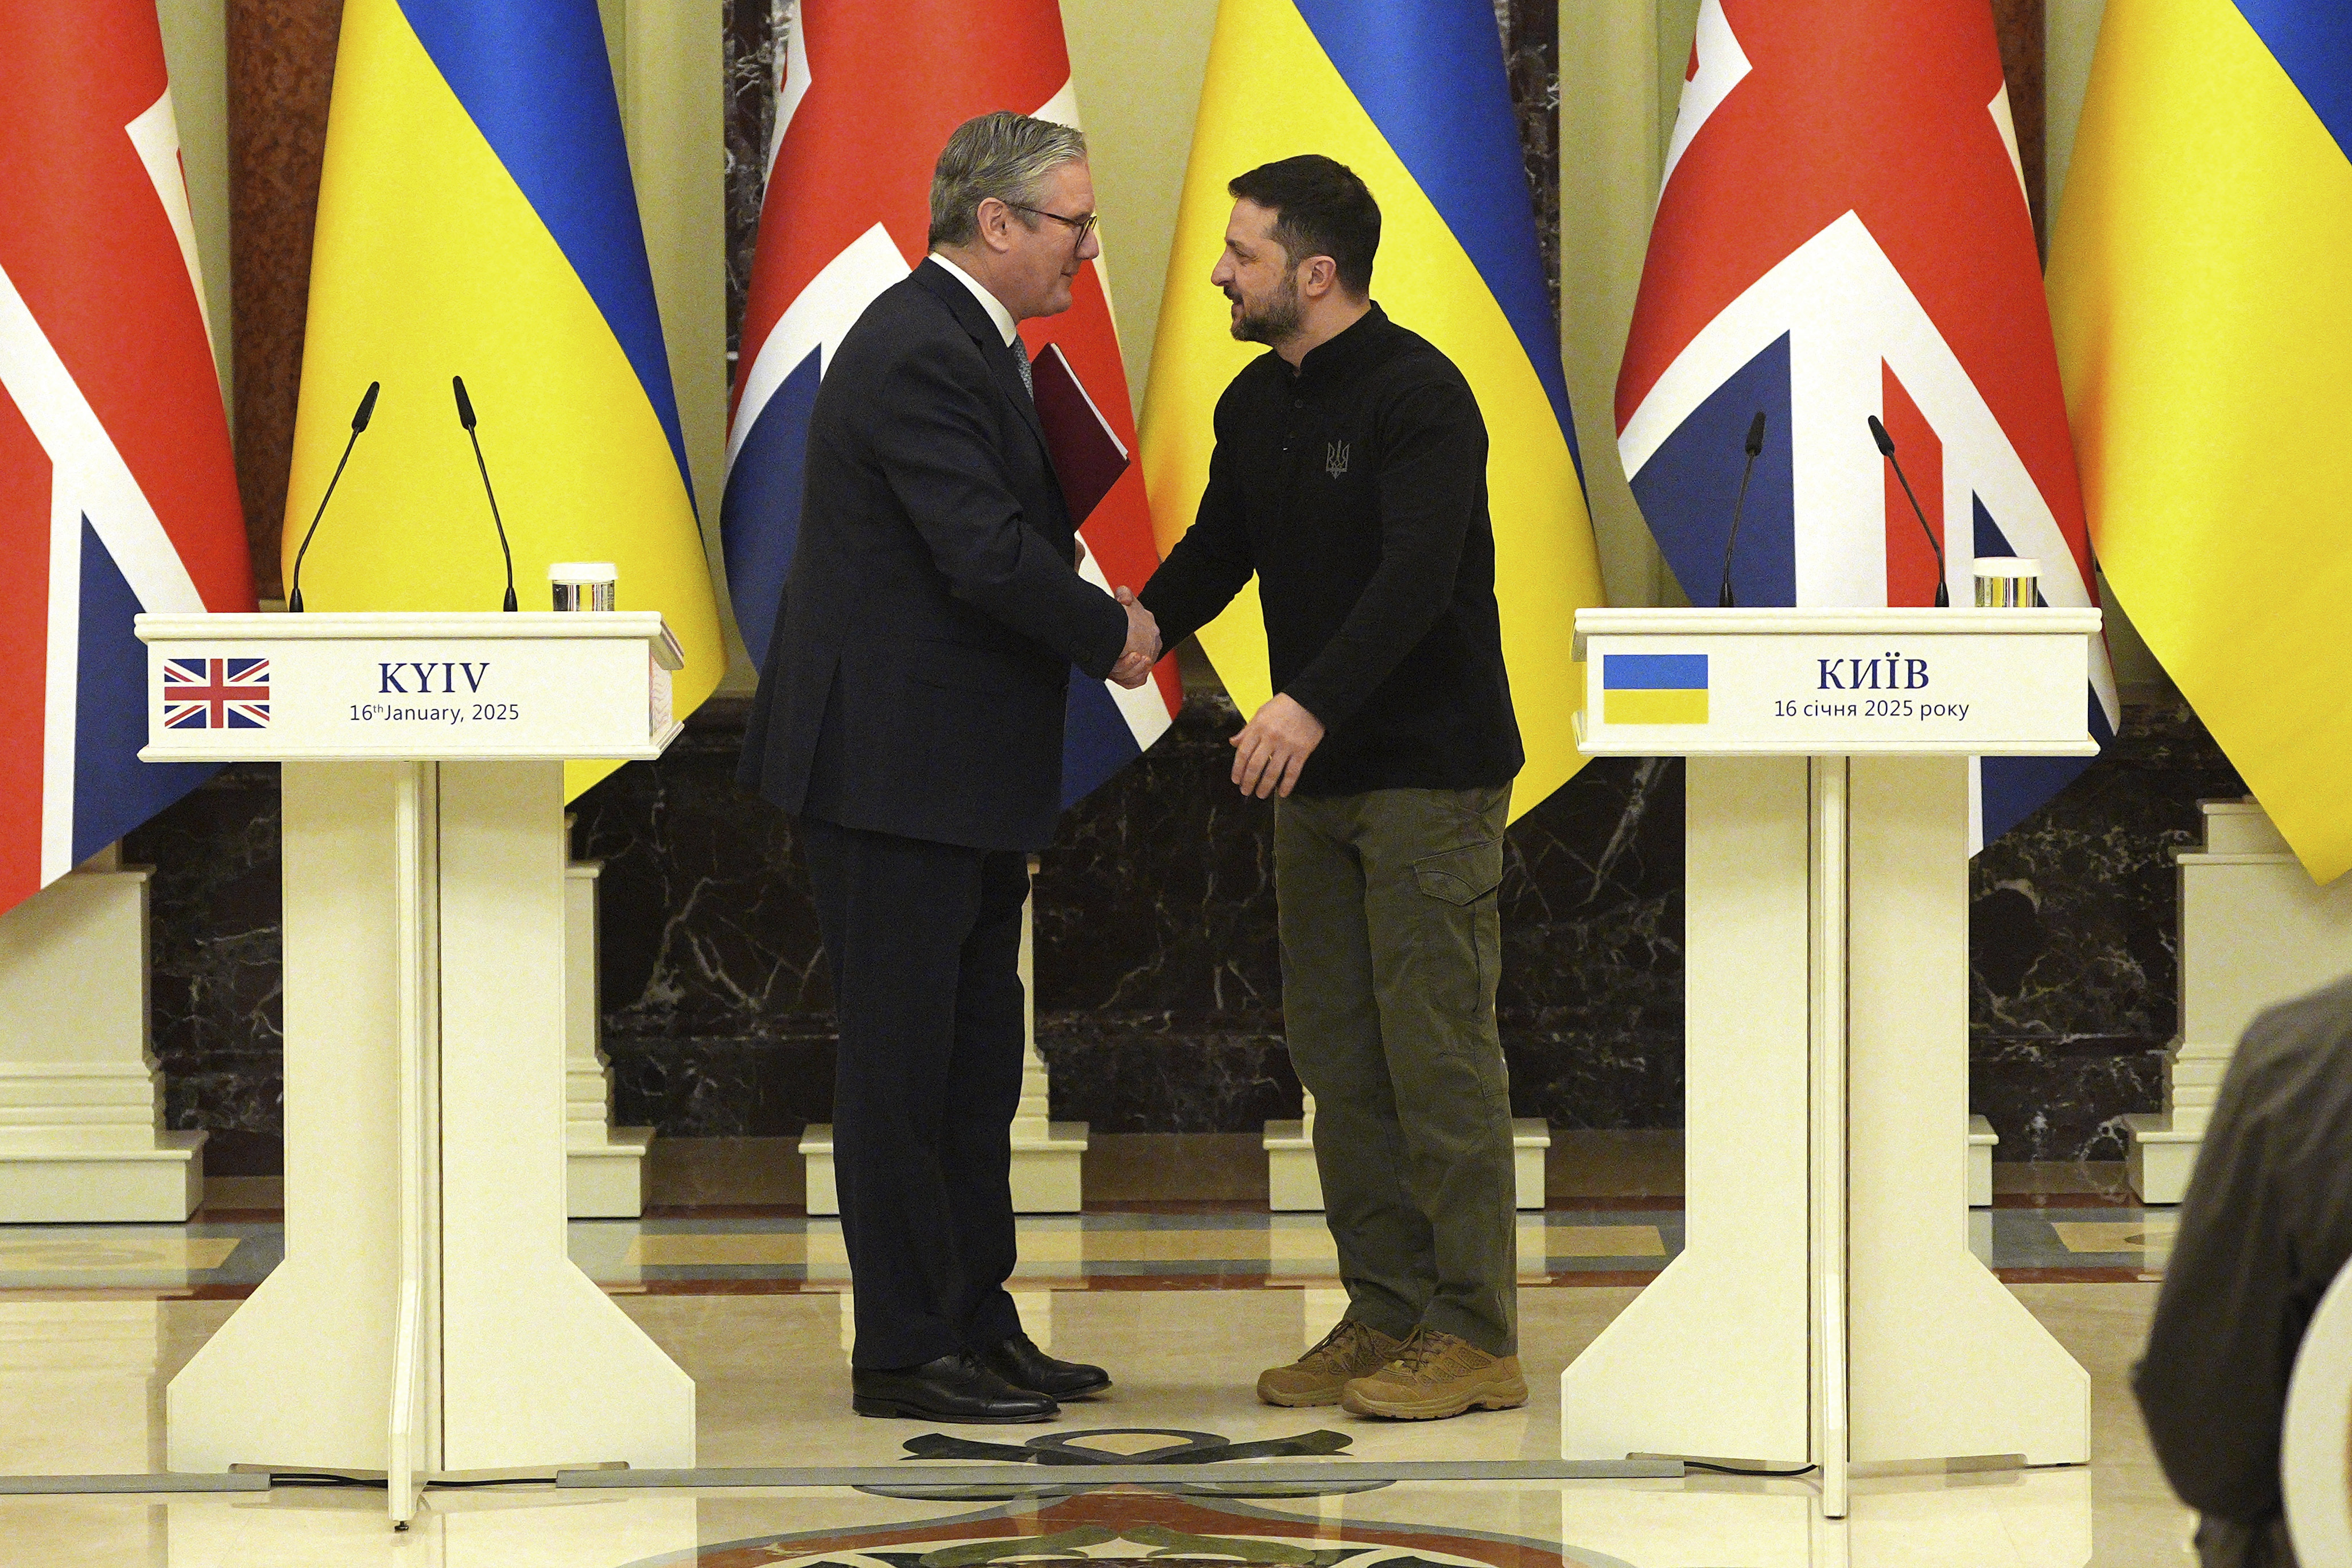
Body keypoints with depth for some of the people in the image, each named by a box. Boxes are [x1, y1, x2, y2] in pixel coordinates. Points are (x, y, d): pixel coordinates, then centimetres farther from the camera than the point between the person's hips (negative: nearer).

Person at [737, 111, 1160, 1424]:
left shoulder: (969, 344, 15)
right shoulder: (920, 352, -19)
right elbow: (989, 554, -24)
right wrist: (1112, 635, -9)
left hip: (964, 773, 11)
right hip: (894, 767, -11)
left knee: (976, 1057, 15)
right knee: (903, 1059, -4)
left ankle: (977, 1325, 22)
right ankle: (906, 1352, 2)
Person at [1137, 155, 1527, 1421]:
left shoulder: (1418, 395, -18)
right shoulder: (1256, 406, 10)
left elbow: (1417, 575, -29)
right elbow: (1220, 547, 15)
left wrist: (1312, 704, -42)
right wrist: (1148, 620, -9)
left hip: (1430, 777, -9)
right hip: (1317, 775, 9)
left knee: (1436, 1050, -7)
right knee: (1336, 1050, 9)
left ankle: (1475, 1337, -2)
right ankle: (1385, 1315, 16)